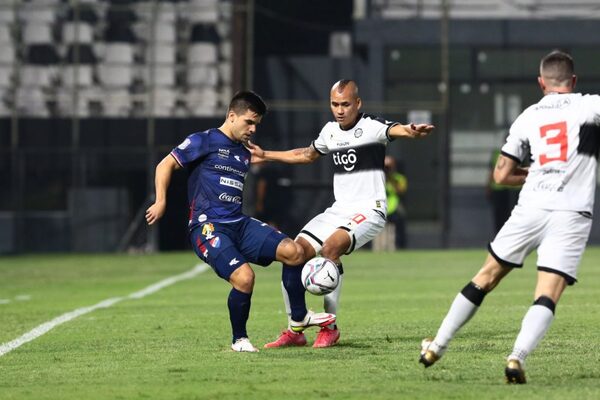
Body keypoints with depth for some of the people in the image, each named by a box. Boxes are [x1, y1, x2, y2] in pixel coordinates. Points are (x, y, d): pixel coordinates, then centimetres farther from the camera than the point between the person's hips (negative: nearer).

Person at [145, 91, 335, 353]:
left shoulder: (245, 152, 19)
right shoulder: (205, 141, -1)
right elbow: (166, 165, -3)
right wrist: (161, 201, -12)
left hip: (239, 224, 7)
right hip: (208, 227, -7)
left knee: (293, 251, -10)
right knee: (244, 277, -27)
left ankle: (299, 318, 8)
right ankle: (239, 340, -4)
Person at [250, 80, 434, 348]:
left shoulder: (371, 126, -9)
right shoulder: (330, 131, 12)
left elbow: (395, 130, -33)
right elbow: (306, 155, 33)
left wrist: (412, 132, -56)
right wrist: (266, 156, 37)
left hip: (368, 210, -7)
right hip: (338, 210, 7)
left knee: (331, 247, -32)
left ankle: (330, 327, -20)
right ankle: (294, 331, 5)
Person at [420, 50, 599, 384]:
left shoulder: (527, 117, 12)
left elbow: (502, 175, 15)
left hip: (531, 208, 3)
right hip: (571, 215, -3)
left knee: (486, 278, 17)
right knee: (547, 297, -6)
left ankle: (438, 347, 24)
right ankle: (518, 357, -26)